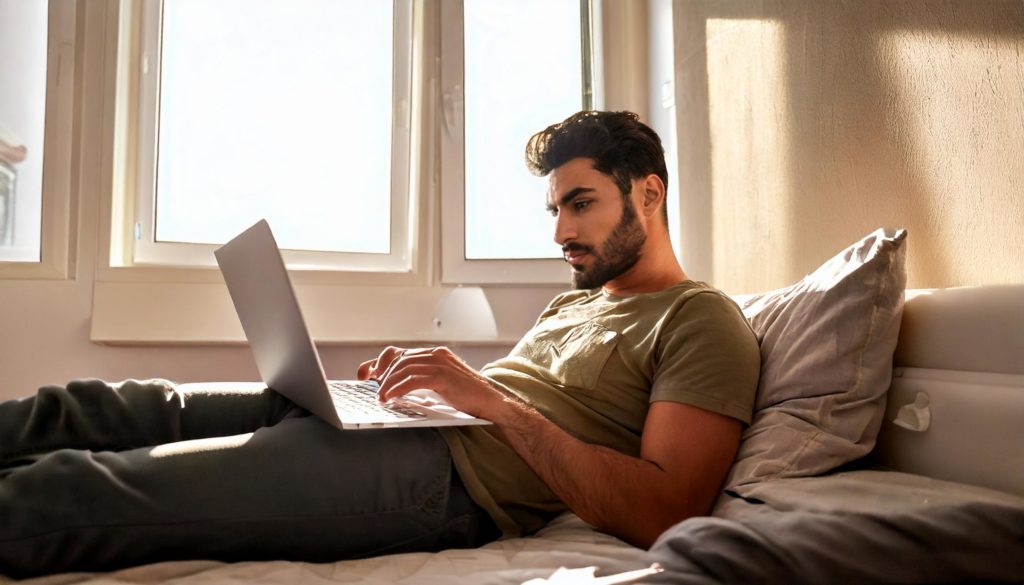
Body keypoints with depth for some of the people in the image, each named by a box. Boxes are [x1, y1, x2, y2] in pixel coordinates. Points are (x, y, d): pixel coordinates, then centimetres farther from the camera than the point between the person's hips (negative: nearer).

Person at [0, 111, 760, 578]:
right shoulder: (573, 302, 25)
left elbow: (663, 514, -16)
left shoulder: (702, 322, -2)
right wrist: (420, 381, 5)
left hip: (444, 477, -8)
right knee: (74, 412, 0)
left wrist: (494, 400, -20)